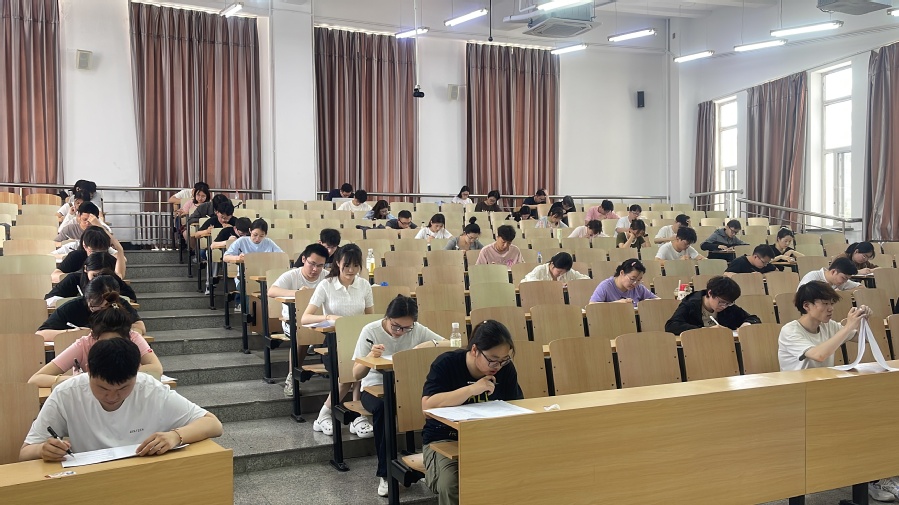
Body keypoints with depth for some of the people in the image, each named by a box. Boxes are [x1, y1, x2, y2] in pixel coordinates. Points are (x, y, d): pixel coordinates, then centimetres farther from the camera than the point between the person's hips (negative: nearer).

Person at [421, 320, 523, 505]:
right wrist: (472, 389, -28)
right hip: (445, 439, -3)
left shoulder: (506, 369, -2)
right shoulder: (446, 364, -14)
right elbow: (427, 405, -25)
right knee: (450, 484, -33)